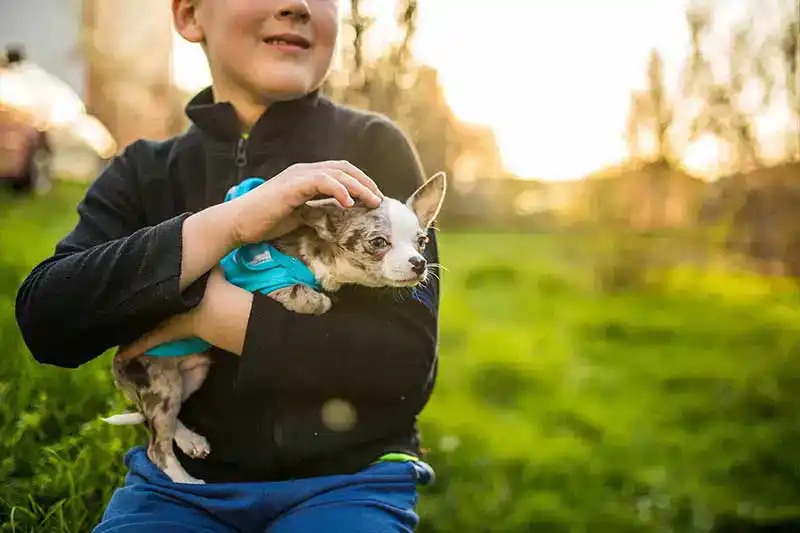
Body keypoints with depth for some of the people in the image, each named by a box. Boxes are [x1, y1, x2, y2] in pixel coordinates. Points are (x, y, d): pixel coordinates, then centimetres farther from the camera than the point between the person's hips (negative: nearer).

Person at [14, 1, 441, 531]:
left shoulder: (373, 148, 0)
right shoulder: (145, 171, 6)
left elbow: (408, 362, -10)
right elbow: (43, 321, -11)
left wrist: (202, 312, -14)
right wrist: (230, 222, -21)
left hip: (346, 481, -1)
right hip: (180, 483, 2)